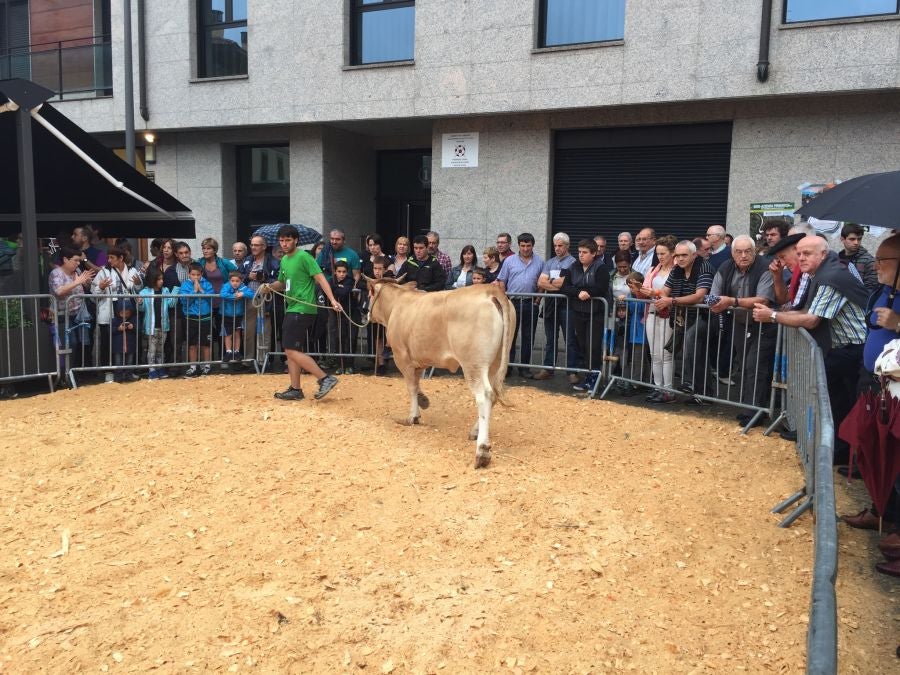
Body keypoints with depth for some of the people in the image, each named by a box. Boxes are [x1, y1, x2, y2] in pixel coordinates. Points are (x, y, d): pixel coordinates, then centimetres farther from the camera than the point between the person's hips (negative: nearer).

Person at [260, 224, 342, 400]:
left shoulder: (304, 257, -11)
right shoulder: (284, 260, 15)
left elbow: (320, 278, -17)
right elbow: (282, 284, 28)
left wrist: (332, 300, -27)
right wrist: (269, 286, 6)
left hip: (302, 310, -9)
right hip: (292, 309, 9)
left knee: (292, 350, -12)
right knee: (290, 350, 11)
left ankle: (325, 378, -9)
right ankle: (295, 390, 19)